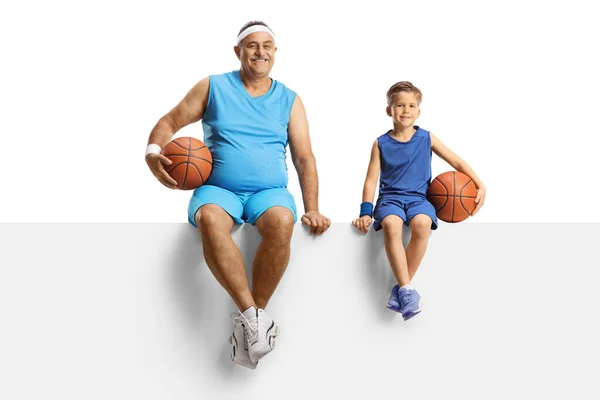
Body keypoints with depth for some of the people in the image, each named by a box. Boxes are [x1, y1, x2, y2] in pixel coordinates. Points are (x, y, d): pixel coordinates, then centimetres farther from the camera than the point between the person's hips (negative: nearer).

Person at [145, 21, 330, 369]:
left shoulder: (290, 100, 13)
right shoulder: (213, 87, 10)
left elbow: (304, 158, 9)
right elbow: (170, 122, 11)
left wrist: (312, 209, -3)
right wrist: (153, 152, -11)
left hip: (271, 190, 1)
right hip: (217, 188, 0)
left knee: (282, 221, -35)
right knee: (210, 219, -37)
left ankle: (246, 324, -24)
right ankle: (253, 314, -33)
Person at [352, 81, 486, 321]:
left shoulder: (426, 138, 8)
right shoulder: (381, 143, 5)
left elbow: (457, 162, 12)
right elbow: (371, 179, 4)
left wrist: (480, 186, 2)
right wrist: (366, 212, -6)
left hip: (418, 197, 1)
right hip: (390, 197, 0)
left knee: (422, 223, -35)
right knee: (390, 224, -37)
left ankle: (400, 289, -21)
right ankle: (407, 289, -31)